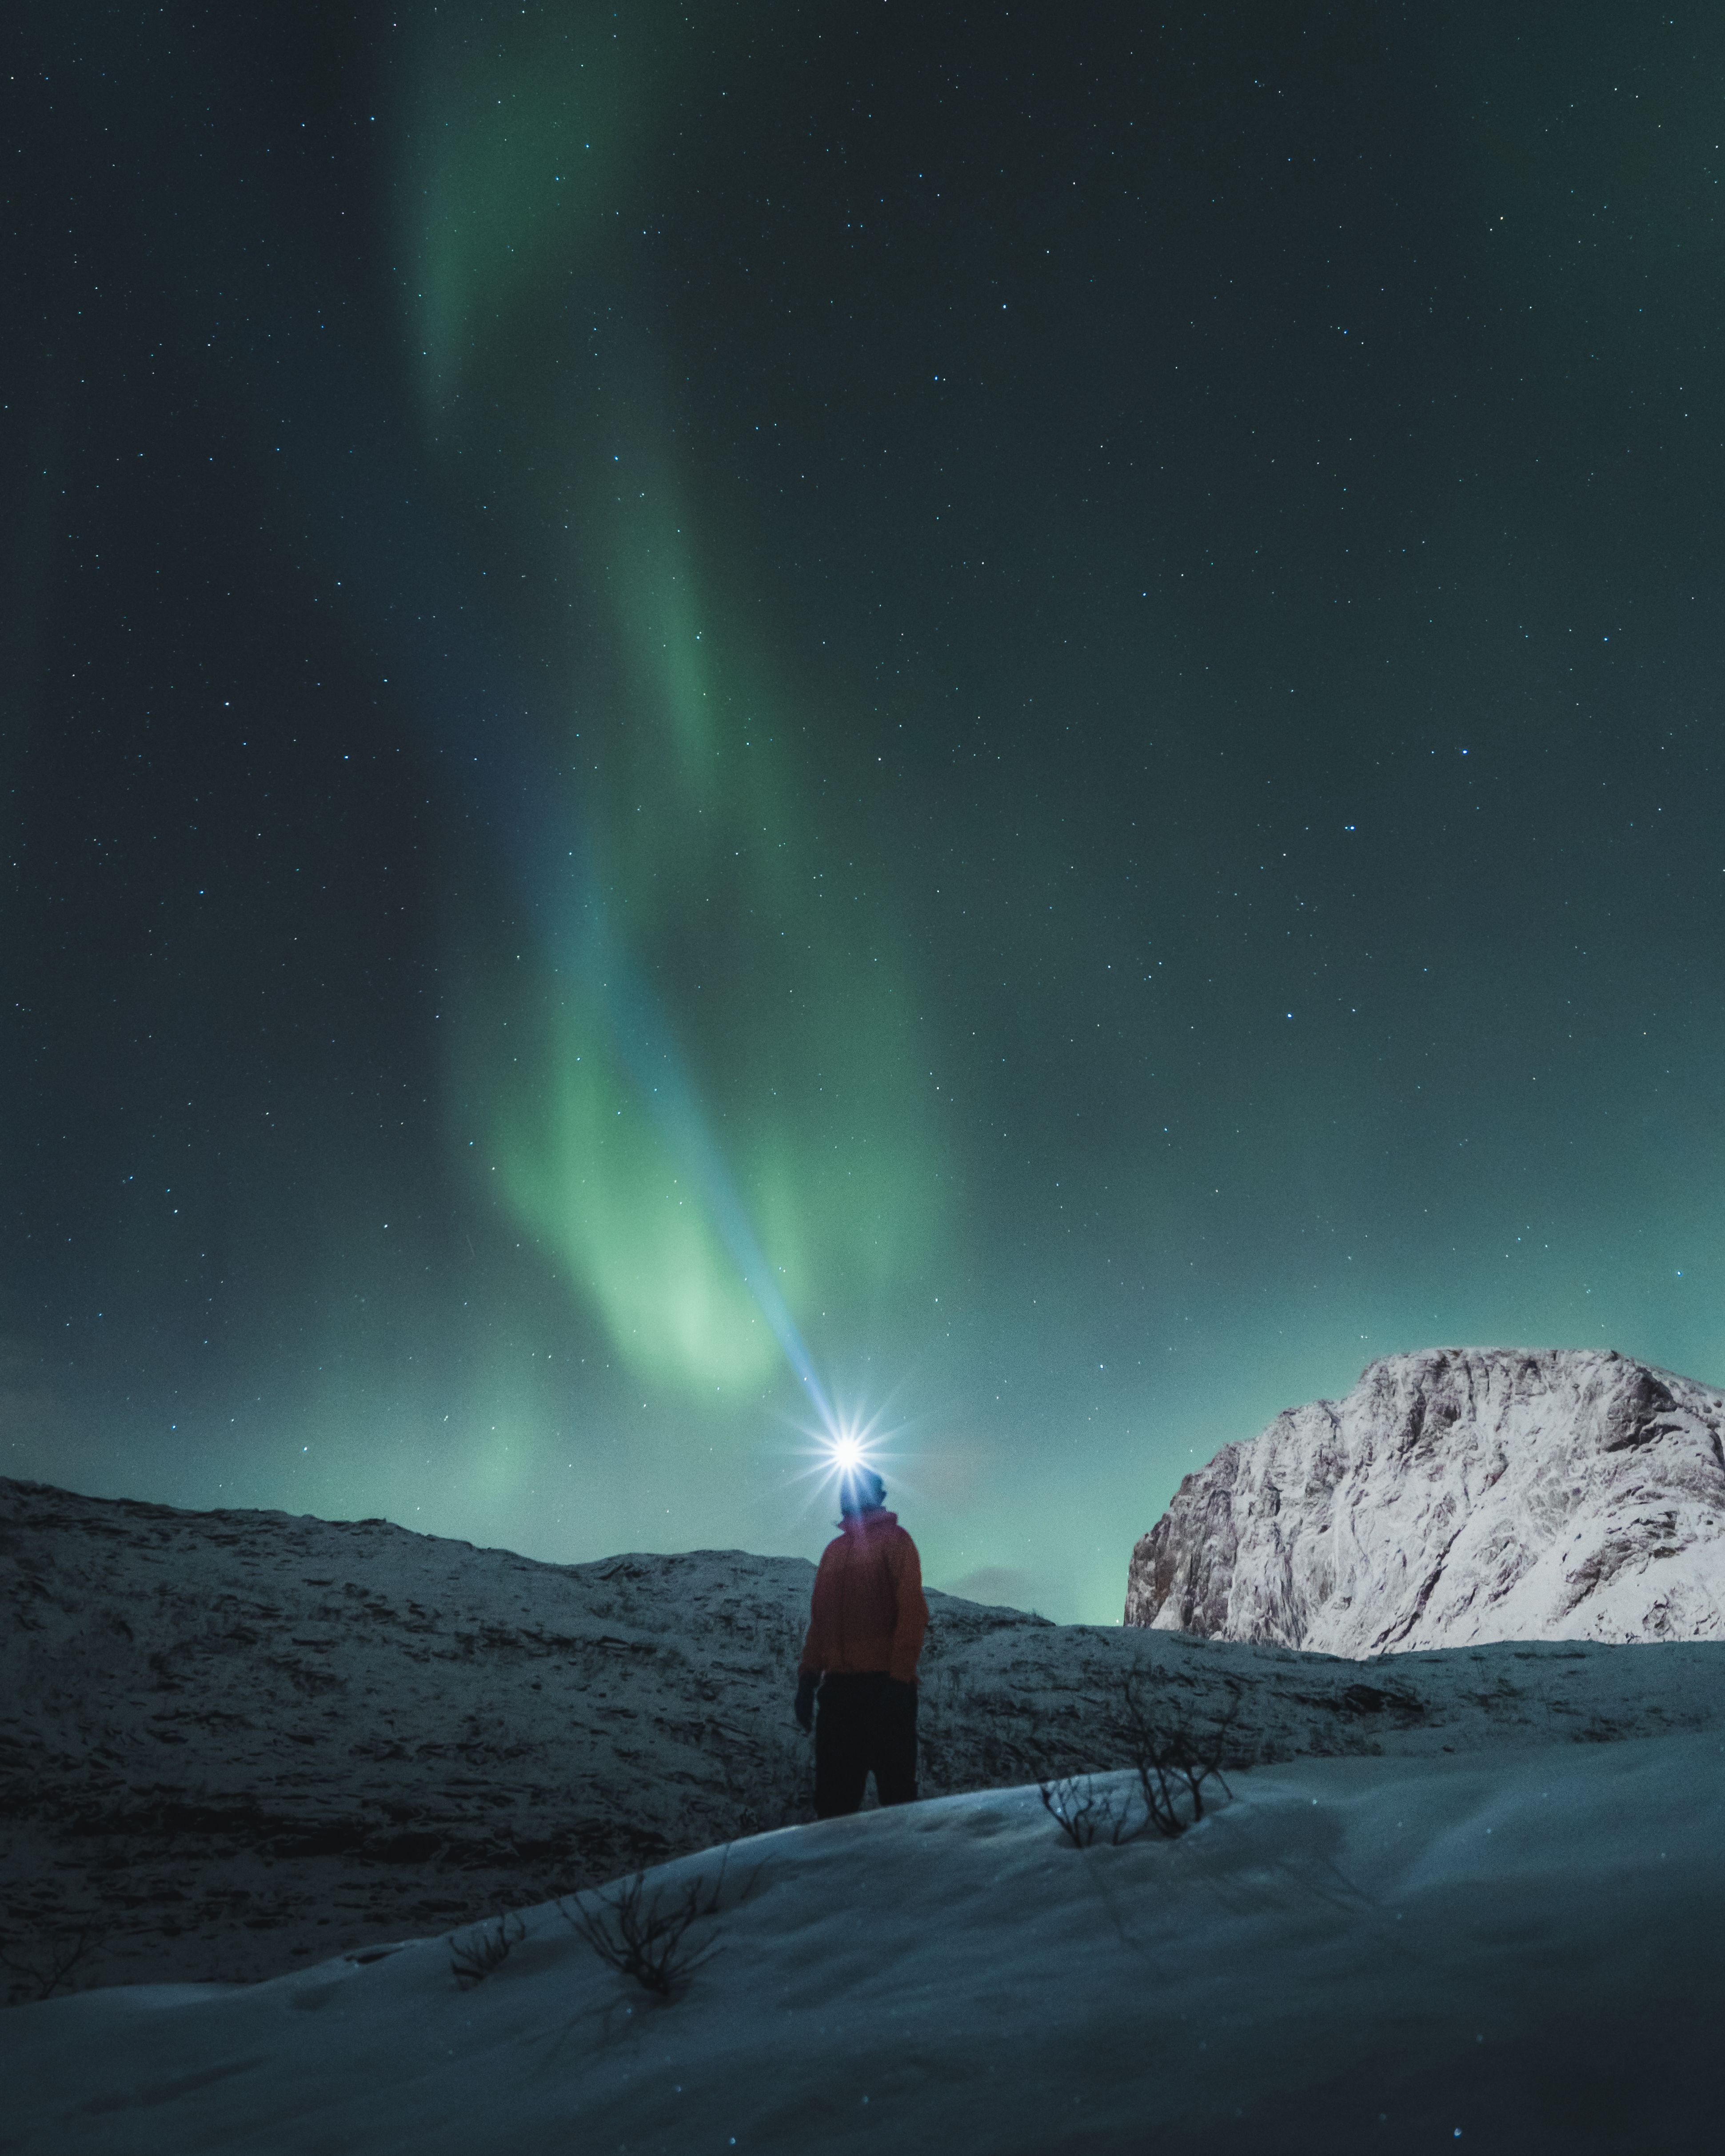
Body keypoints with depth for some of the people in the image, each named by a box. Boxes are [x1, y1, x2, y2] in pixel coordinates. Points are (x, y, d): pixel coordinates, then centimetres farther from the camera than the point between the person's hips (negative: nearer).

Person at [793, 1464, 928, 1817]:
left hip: (884, 1685, -6)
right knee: (833, 1795, 5)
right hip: (837, 1686, 6)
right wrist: (807, 1680, 11)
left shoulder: (893, 1539, 1)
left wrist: (900, 1678, -15)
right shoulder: (833, 1550, 19)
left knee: (895, 1789, -3)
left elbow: (912, 1612, -7)